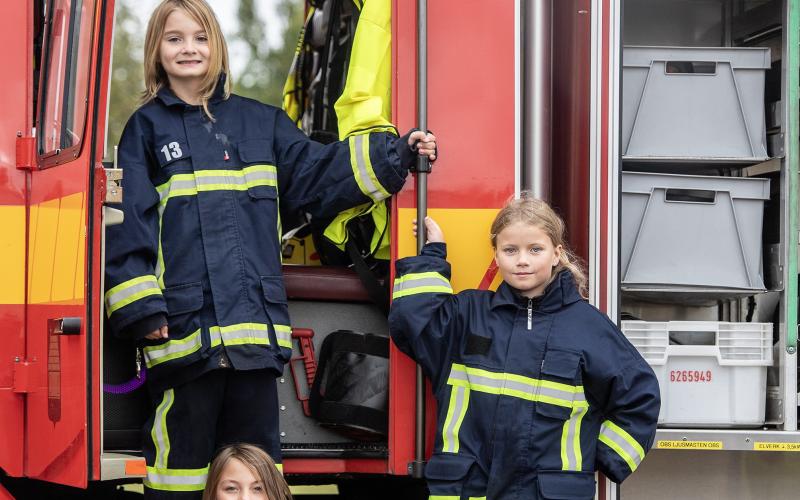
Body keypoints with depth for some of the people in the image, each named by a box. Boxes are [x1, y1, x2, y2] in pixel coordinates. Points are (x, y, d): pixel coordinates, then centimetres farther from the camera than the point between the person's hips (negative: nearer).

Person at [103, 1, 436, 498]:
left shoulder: (260, 121, 15)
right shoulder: (147, 129, 6)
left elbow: (318, 174, 12)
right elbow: (129, 221, 0)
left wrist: (395, 156, 1)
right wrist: (140, 306, -10)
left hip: (255, 321, 3)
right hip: (185, 322, -3)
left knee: (255, 454, 8)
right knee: (183, 444, 0)